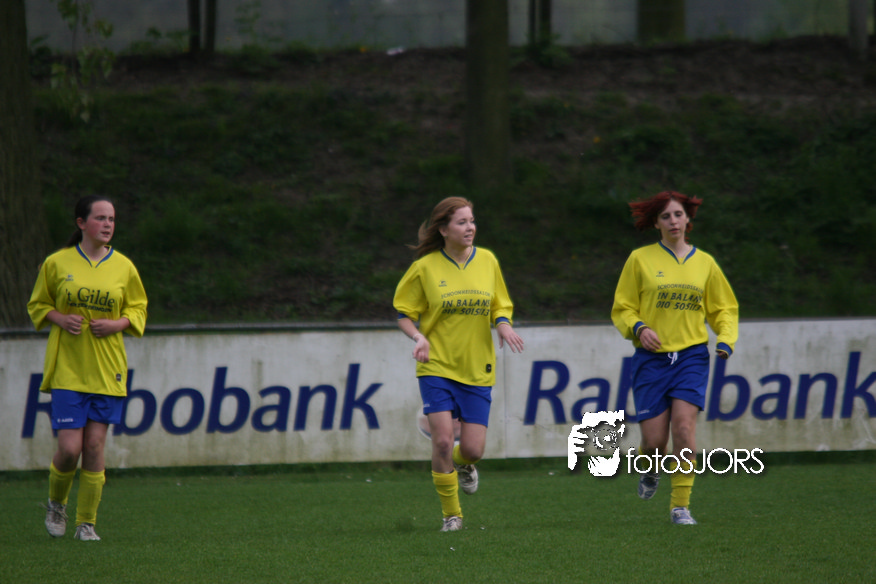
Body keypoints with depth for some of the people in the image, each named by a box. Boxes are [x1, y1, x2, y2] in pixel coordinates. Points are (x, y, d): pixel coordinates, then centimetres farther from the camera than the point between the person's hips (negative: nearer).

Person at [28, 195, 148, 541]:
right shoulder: (57, 263, -1)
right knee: (70, 448, -9)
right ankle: (56, 503, 21)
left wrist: (117, 324, -6)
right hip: (67, 369, -2)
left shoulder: (123, 267, 4)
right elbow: (37, 305, 10)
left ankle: (87, 523, 10)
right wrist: (60, 318, -10)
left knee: (95, 448, -2)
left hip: (107, 370, 2)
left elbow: (138, 308, 15)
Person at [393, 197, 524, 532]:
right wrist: (418, 337, -17)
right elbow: (404, 314, 3)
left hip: (477, 368, 2)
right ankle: (451, 514, 3)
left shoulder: (487, 261, 4)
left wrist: (503, 324, -8)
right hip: (437, 366, -2)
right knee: (442, 440, -14)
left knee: (473, 449, -3)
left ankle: (463, 465, 37)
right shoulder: (425, 268, -5)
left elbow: (501, 306, 14)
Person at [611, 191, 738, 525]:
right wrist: (638, 328, -15)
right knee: (654, 440, -6)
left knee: (684, 426, -17)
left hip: (691, 356, 1)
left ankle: (680, 505, -9)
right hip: (652, 358, -1)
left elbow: (724, 309, 18)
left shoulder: (704, 263, 9)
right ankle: (650, 470, 32)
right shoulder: (640, 260, 3)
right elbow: (622, 310, 5)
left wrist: (726, 339, -1)